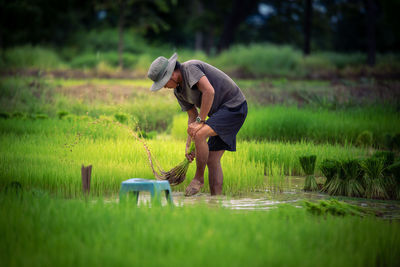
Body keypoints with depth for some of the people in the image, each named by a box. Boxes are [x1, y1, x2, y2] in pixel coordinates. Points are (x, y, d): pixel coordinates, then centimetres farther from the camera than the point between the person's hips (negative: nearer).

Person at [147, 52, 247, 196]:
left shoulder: (190, 68, -18)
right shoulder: (178, 90, 10)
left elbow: (209, 91, -29)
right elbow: (193, 117, 13)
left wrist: (200, 121, -23)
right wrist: (189, 146, 3)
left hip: (234, 105, -10)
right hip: (220, 111, 10)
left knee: (200, 134, -26)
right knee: (212, 160, 3)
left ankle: (199, 178, -8)